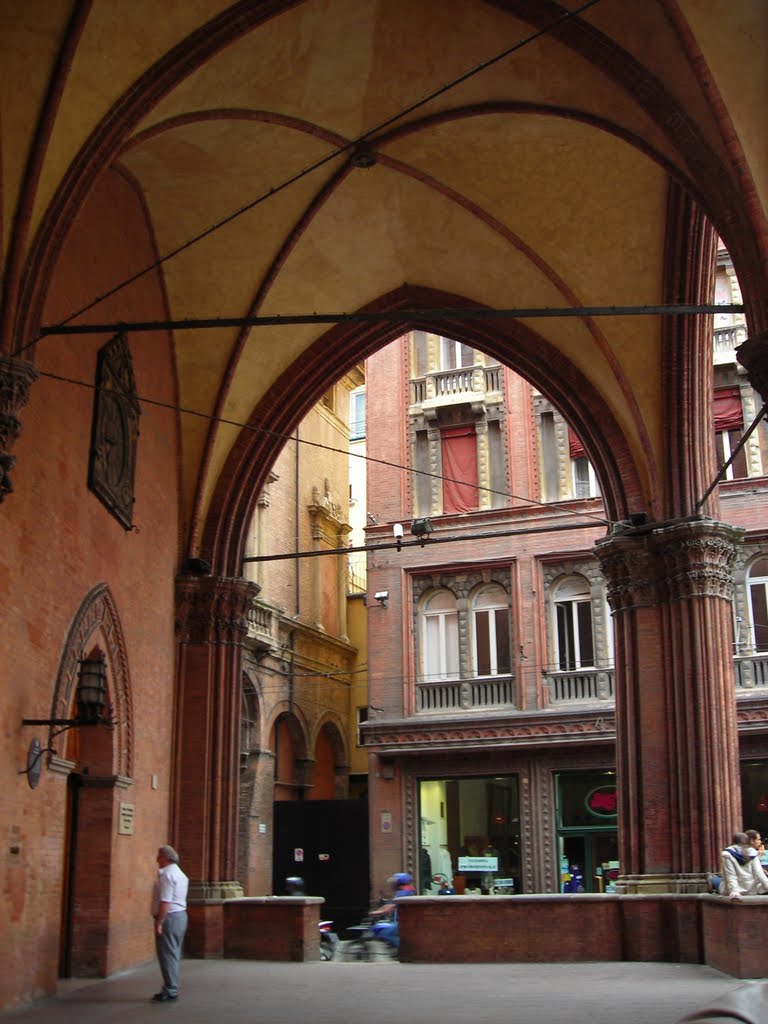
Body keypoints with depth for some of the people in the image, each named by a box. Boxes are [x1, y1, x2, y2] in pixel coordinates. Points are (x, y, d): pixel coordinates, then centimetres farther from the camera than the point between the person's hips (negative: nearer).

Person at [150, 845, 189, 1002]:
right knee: (174, 955, 15)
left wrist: (159, 923, -22)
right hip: (181, 914, 10)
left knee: (167, 955, -5)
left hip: (169, 917, -10)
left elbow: (165, 901, -23)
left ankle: (170, 991, -2)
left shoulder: (167, 874, -16)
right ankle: (171, 989, 21)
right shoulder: (180, 874, 17)